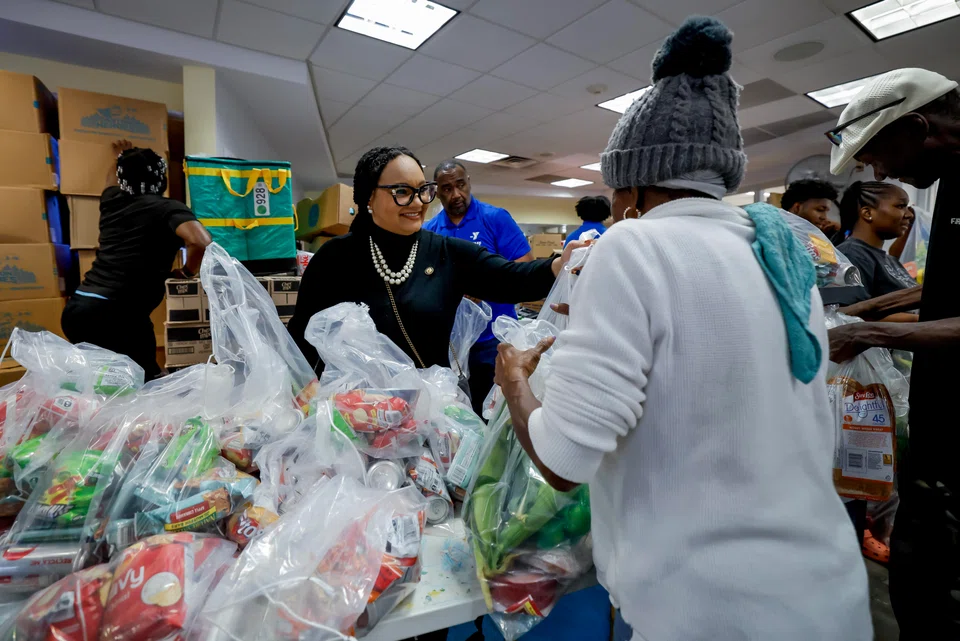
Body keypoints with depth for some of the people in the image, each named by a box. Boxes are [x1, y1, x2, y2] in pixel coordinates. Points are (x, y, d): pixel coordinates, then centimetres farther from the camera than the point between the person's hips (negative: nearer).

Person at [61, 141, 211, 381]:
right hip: (114, 315, -7)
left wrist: (121, 158, 65)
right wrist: (187, 272, -4)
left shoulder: (112, 202, 16)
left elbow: (112, 179, 44)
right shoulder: (168, 207, -3)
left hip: (75, 308, 8)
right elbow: (201, 243, -24)